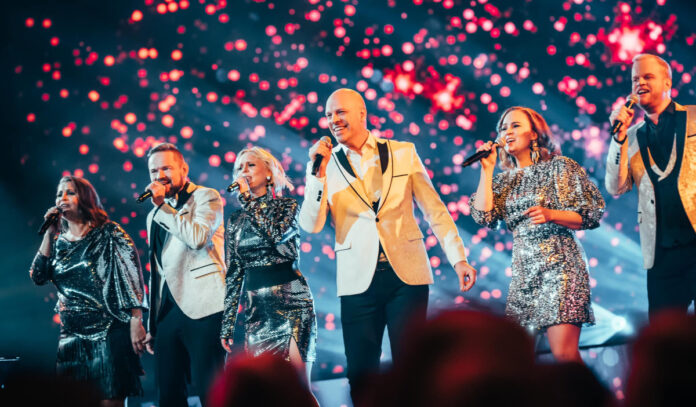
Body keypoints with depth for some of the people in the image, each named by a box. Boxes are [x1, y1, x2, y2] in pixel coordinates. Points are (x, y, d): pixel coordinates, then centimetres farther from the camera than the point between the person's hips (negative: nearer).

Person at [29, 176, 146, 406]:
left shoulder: (109, 234, 0)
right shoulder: (58, 242, 14)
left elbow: (132, 277, -7)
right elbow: (38, 277, 2)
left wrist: (136, 322, -17)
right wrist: (49, 233, -1)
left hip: (108, 333, -5)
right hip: (72, 335, 5)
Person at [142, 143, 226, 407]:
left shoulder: (206, 197, 3)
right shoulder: (155, 216, 22)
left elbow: (198, 237, -17)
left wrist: (162, 206, -10)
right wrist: (151, 325, 18)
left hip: (201, 308, -7)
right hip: (167, 313, 7)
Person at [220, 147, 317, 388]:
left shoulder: (286, 206, 2)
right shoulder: (236, 220, 12)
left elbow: (277, 235, -20)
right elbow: (233, 275, 13)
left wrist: (246, 197, -12)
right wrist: (227, 325, 9)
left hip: (290, 303, -4)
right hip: (256, 309, 4)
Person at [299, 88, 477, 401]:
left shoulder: (403, 152, 5)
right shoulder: (325, 165, 5)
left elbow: (433, 208, 7)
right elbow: (311, 225, -5)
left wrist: (459, 258, 0)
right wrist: (318, 173, -14)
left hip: (406, 274, 0)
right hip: (359, 280, 1)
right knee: (360, 373, 1)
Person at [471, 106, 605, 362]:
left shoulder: (561, 167, 3)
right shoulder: (505, 180, 17)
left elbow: (591, 215, -1)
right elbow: (484, 216, 2)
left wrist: (550, 215, -17)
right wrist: (487, 169, 4)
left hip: (559, 265, -5)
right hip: (523, 272, 6)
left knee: (564, 353, -18)